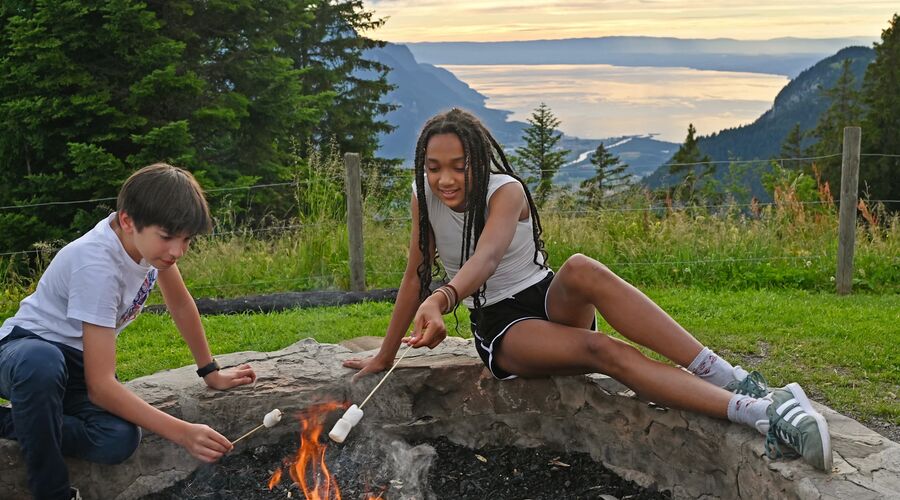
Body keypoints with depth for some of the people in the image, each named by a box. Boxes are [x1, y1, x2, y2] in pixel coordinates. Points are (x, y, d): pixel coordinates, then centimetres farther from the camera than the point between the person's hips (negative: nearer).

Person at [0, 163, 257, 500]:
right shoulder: (96, 264, -32)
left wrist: (211, 372, 12)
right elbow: (100, 385, -34)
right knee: (42, 364, -45)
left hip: (77, 359, 6)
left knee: (120, 441, -25)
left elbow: (181, 304, 9)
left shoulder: (149, 237, -11)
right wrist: (181, 433, -40)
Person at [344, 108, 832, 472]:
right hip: (500, 329, 1)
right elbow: (415, 276, 1)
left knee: (581, 269, -40)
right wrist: (384, 356, 4)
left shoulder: (506, 191, -16)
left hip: (550, 301, -1)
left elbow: (487, 256, -37)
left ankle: (731, 379, -42)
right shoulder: (425, 197, -6)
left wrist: (442, 300, -57)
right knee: (600, 350, -33)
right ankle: (762, 413, -48)